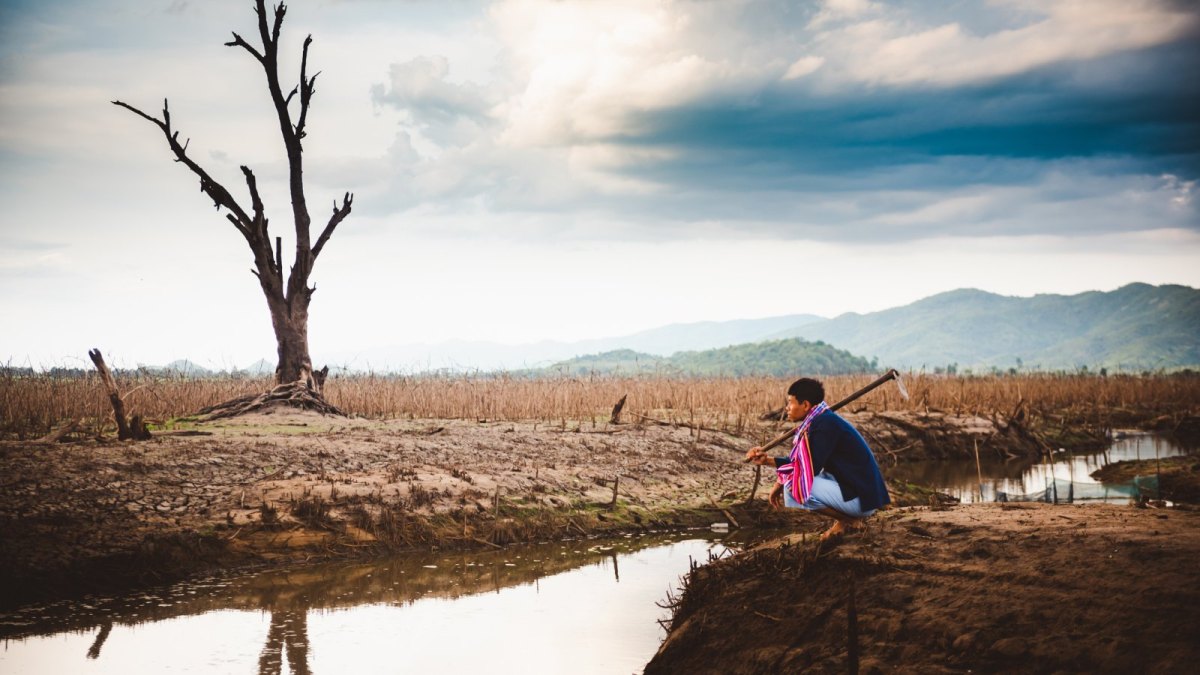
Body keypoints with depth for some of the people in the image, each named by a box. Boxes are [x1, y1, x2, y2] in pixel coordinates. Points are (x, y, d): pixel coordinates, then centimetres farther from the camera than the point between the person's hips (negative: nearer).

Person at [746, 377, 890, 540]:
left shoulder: (824, 424, -18)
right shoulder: (822, 420, 11)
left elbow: (810, 468, -19)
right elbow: (803, 463, 16)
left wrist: (779, 483, -5)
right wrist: (768, 460, 9)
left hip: (861, 497, -10)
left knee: (792, 488, -19)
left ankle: (849, 521, -5)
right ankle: (849, 518, 10)